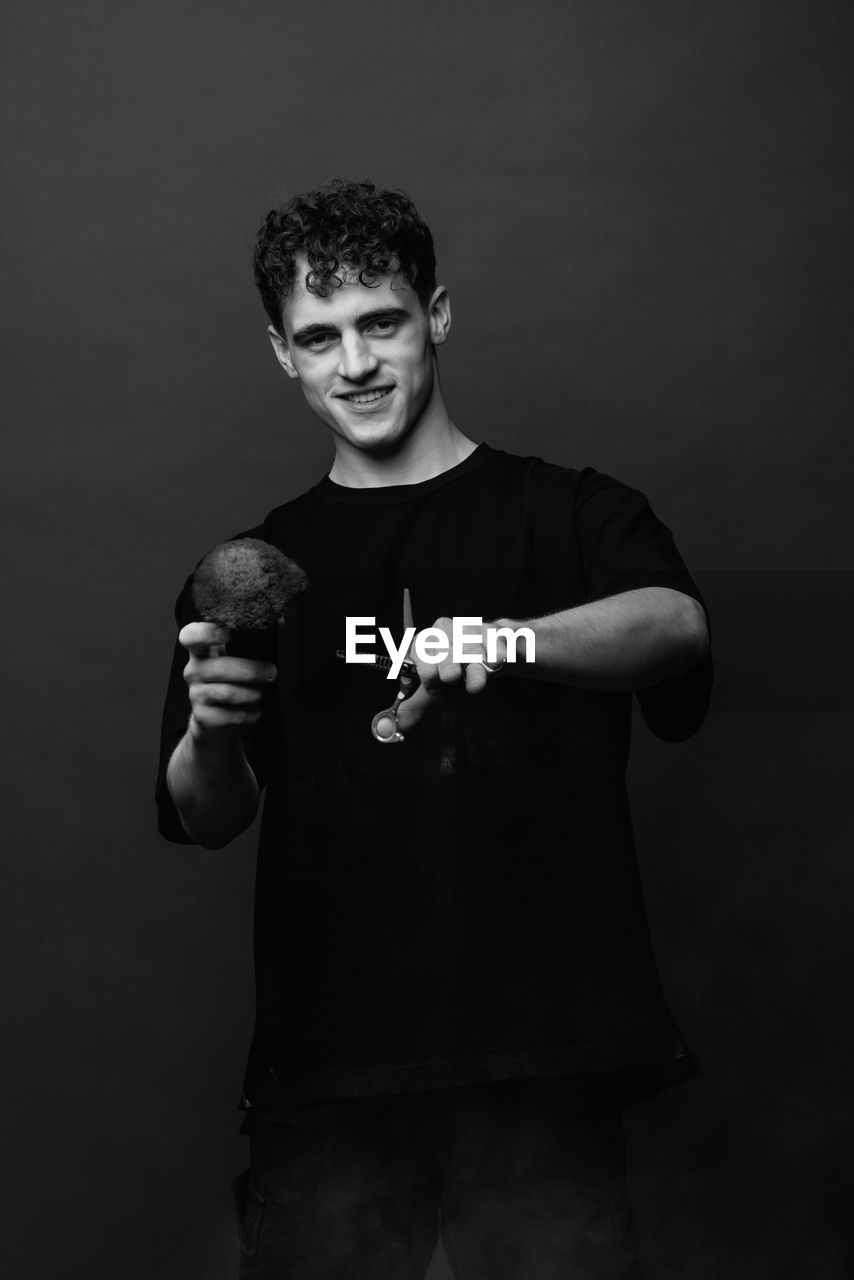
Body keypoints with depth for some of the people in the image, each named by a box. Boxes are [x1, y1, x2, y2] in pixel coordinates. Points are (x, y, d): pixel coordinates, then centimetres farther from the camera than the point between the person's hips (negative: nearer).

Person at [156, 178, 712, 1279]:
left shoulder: (571, 515, 5)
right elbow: (203, 821, 4)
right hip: (325, 1074, 2)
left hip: (541, 1066, -2)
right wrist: (211, 737, -19)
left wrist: (508, 643, -36)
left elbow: (676, 625, -16)